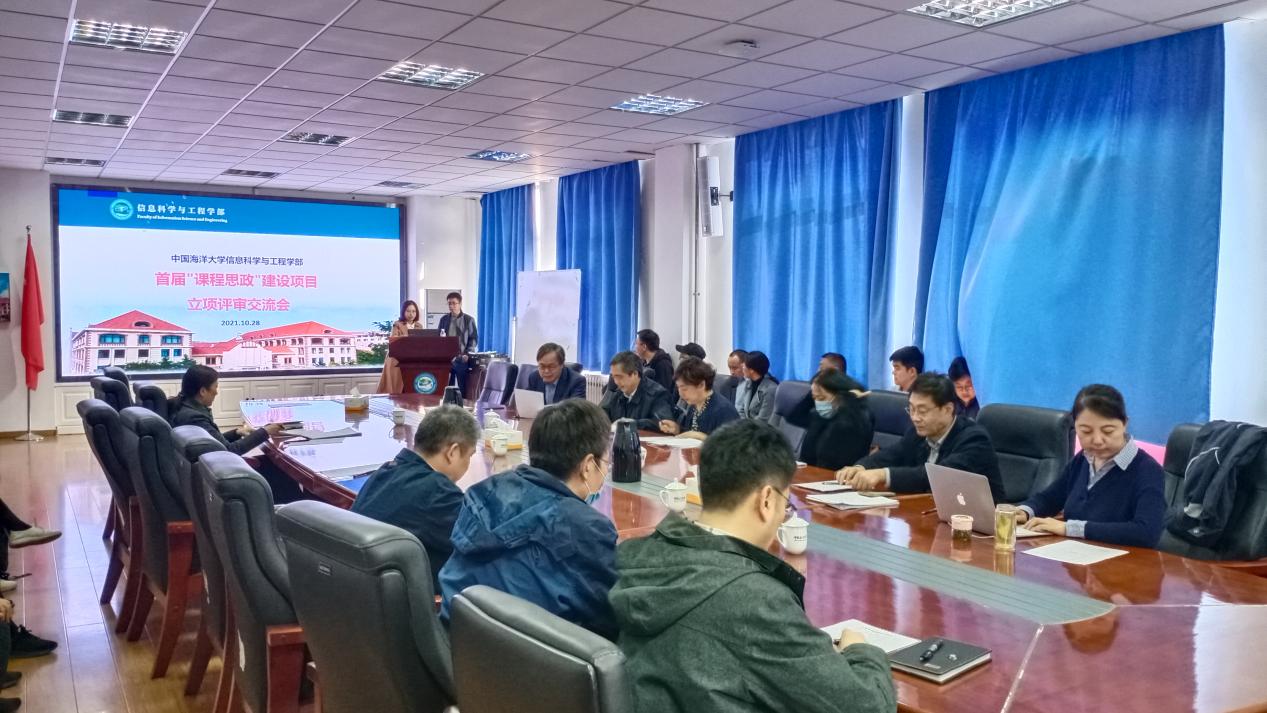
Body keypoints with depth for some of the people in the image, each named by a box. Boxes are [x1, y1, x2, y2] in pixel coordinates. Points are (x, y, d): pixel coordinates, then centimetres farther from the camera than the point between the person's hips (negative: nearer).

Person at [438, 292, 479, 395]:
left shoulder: (469, 319, 2)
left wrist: (468, 354, -11)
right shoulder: (444, 319, 11)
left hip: (462, 359, -3)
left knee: (463, 388, 0)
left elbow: (474, 339, 0)